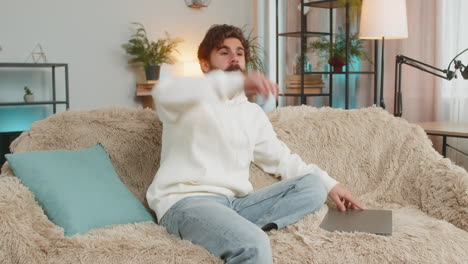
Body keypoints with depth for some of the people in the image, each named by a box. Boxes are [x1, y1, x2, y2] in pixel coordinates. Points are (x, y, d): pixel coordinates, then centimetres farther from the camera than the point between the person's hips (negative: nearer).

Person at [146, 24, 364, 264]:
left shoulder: (252, 113, 22)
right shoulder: (191, 99, 2)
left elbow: (282, 160, 24)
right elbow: (165, 93, -24)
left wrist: (329, 183, 12)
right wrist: (237, 81, -34)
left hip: (234, 204, 8)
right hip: (186, 201, -8)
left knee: (313, 186, -10)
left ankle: (239, 232, -25)